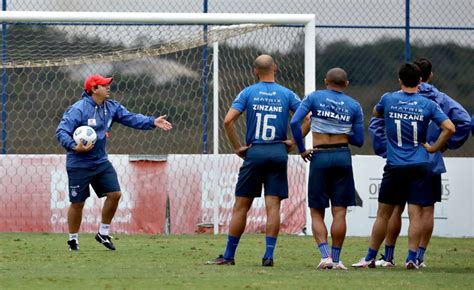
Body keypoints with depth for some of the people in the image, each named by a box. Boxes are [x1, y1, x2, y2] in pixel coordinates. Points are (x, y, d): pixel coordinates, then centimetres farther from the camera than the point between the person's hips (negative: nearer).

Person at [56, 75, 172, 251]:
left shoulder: (111, 107, 2)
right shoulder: (78, 109, -19)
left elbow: (131, 119, 2)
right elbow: (61, 131, -21)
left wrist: (152, 122, -12)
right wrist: (74, 147, -35)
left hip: (101, 162, 6)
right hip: (79, 164, -6)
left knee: (114, 194, 0)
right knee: (77, 202, 1)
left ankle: (103, 233, 17)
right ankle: (73, 240, 19)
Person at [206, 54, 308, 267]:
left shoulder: (248, 93, 1)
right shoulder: (286, 94, 4)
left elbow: (228, 121, -9)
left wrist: (237, 147, -1)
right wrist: (295, 142, 4)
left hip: (254, 152, -1)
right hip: (278, 153, 1)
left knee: (241, 206, 4)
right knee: (273, 206, 0)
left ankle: (229, 256, 6)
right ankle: (269, 255, -6)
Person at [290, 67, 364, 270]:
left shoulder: (314, 98, 1)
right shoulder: (354, 106, 5)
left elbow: (294, 122, -11)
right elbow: (359, 140, 7)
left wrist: (301, 150, 0)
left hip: (319, 157, -1)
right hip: (342, 157, 1)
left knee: (316, 212, 6)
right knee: (339, 212, 4)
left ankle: (325, 256, -10)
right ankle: (335, 260, 2)